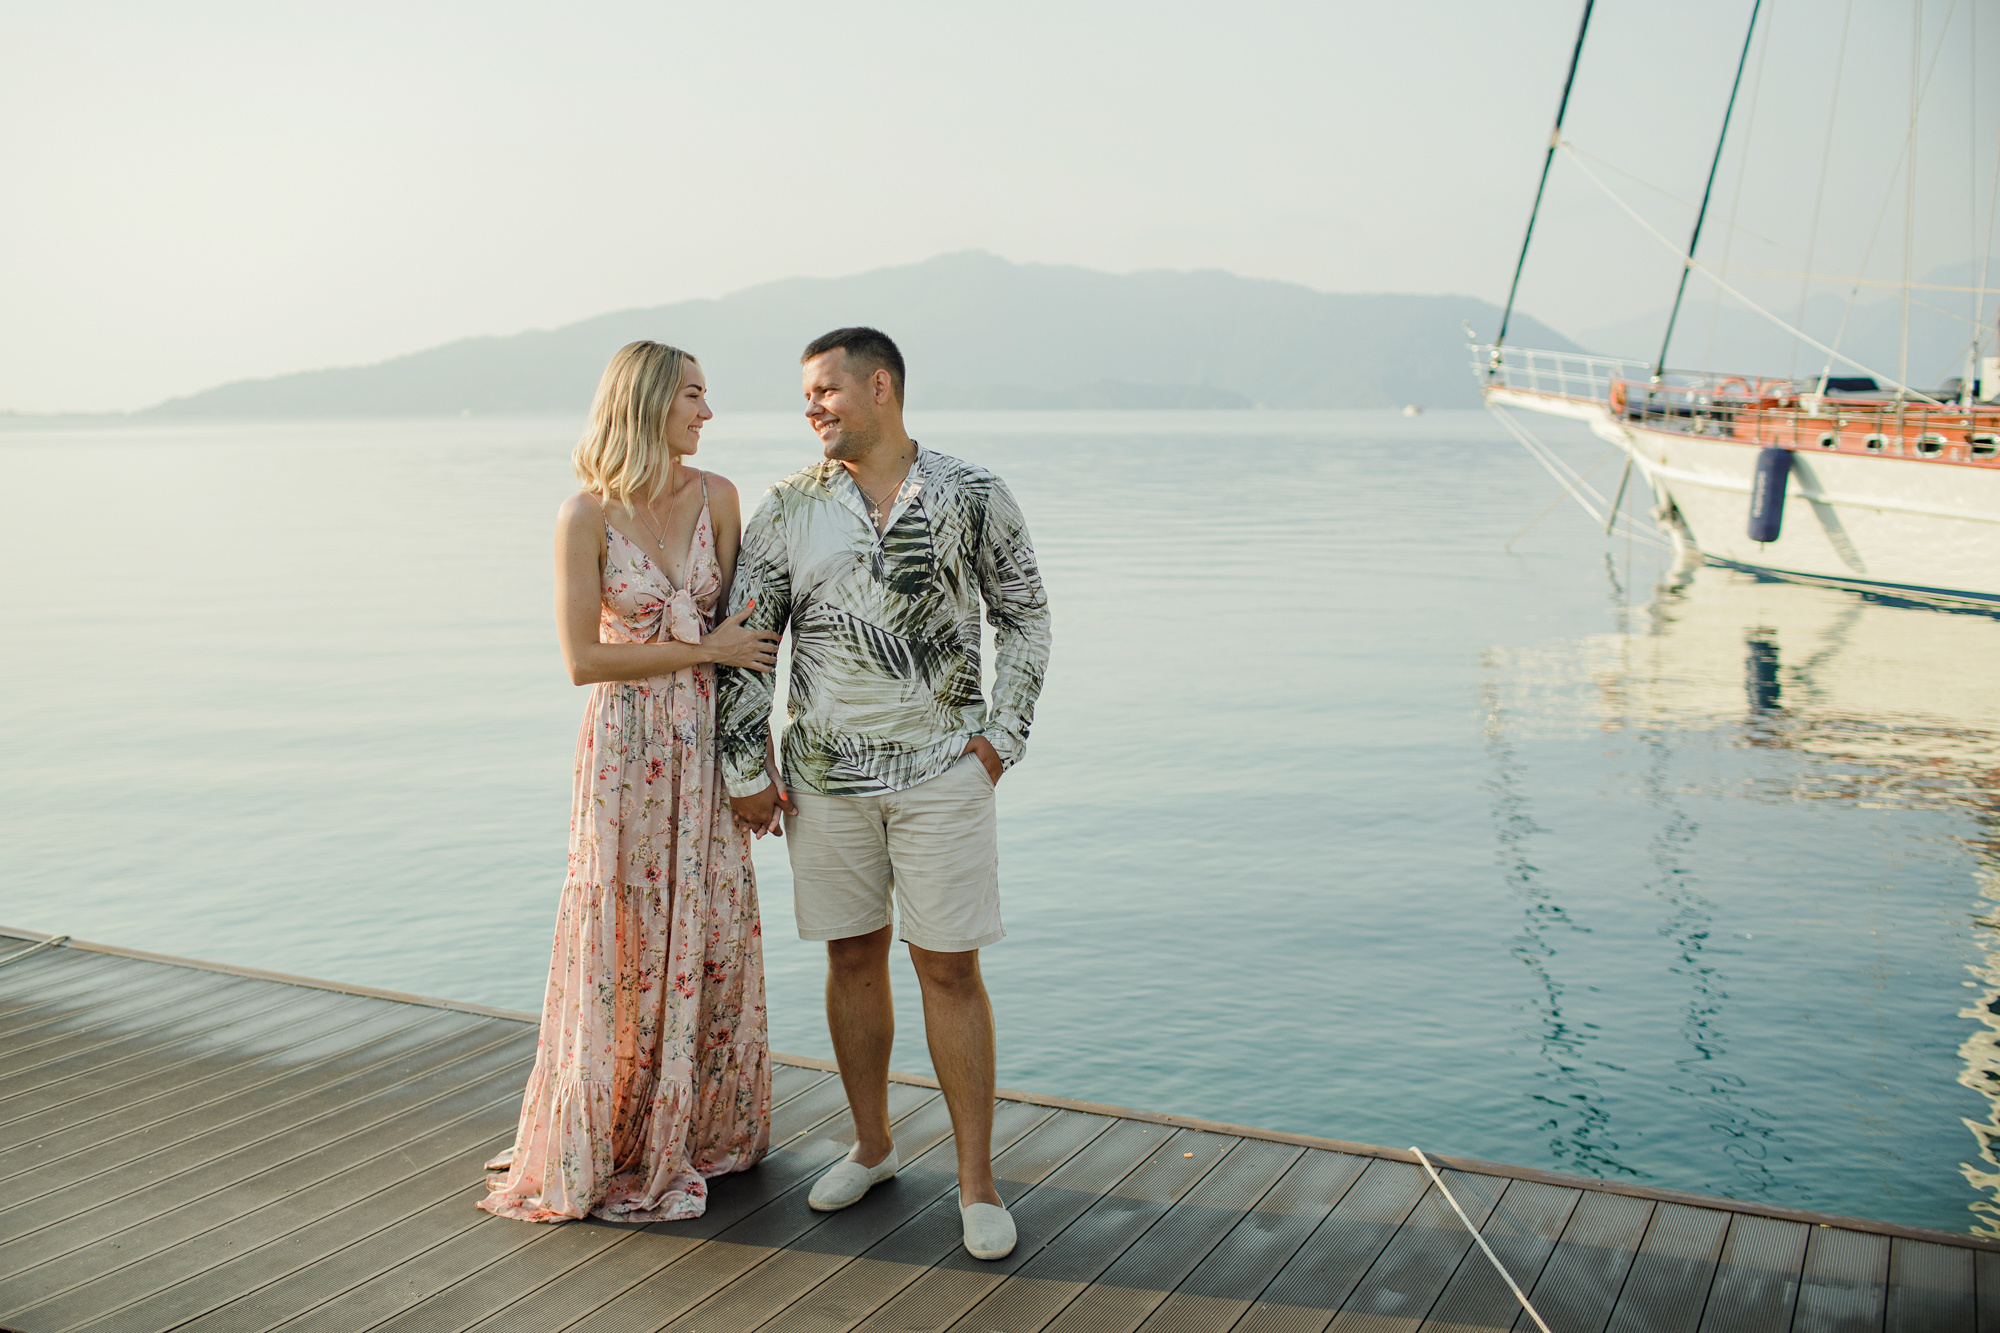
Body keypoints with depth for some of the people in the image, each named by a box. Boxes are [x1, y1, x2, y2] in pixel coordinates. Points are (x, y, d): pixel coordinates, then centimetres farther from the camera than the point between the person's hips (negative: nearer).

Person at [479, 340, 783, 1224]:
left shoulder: (716, 498, 3)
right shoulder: (586, 515, -9)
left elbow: (739, 627, 7)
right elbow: (582, 659, -12)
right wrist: (706, 650, -12)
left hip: (707, 743, 4)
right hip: (628, 745, -4)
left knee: (717, 936, 9)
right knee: (627, 942, 3)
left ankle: (705, 1127, 27)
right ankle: (611, 1149, 20)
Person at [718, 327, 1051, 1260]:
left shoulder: (973, 498, -1)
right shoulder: (789, 508, 3)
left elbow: (1024, 616, 8)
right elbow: (744, 639, 6)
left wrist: (1004, 731, 0)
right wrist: (745, 770, 4)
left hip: (942, 771, -2)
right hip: (826, 774, 2)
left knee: (950, 968, -1)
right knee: (853, 957, 11)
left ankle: (976, 1181, 10)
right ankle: (871, 1148, 29)